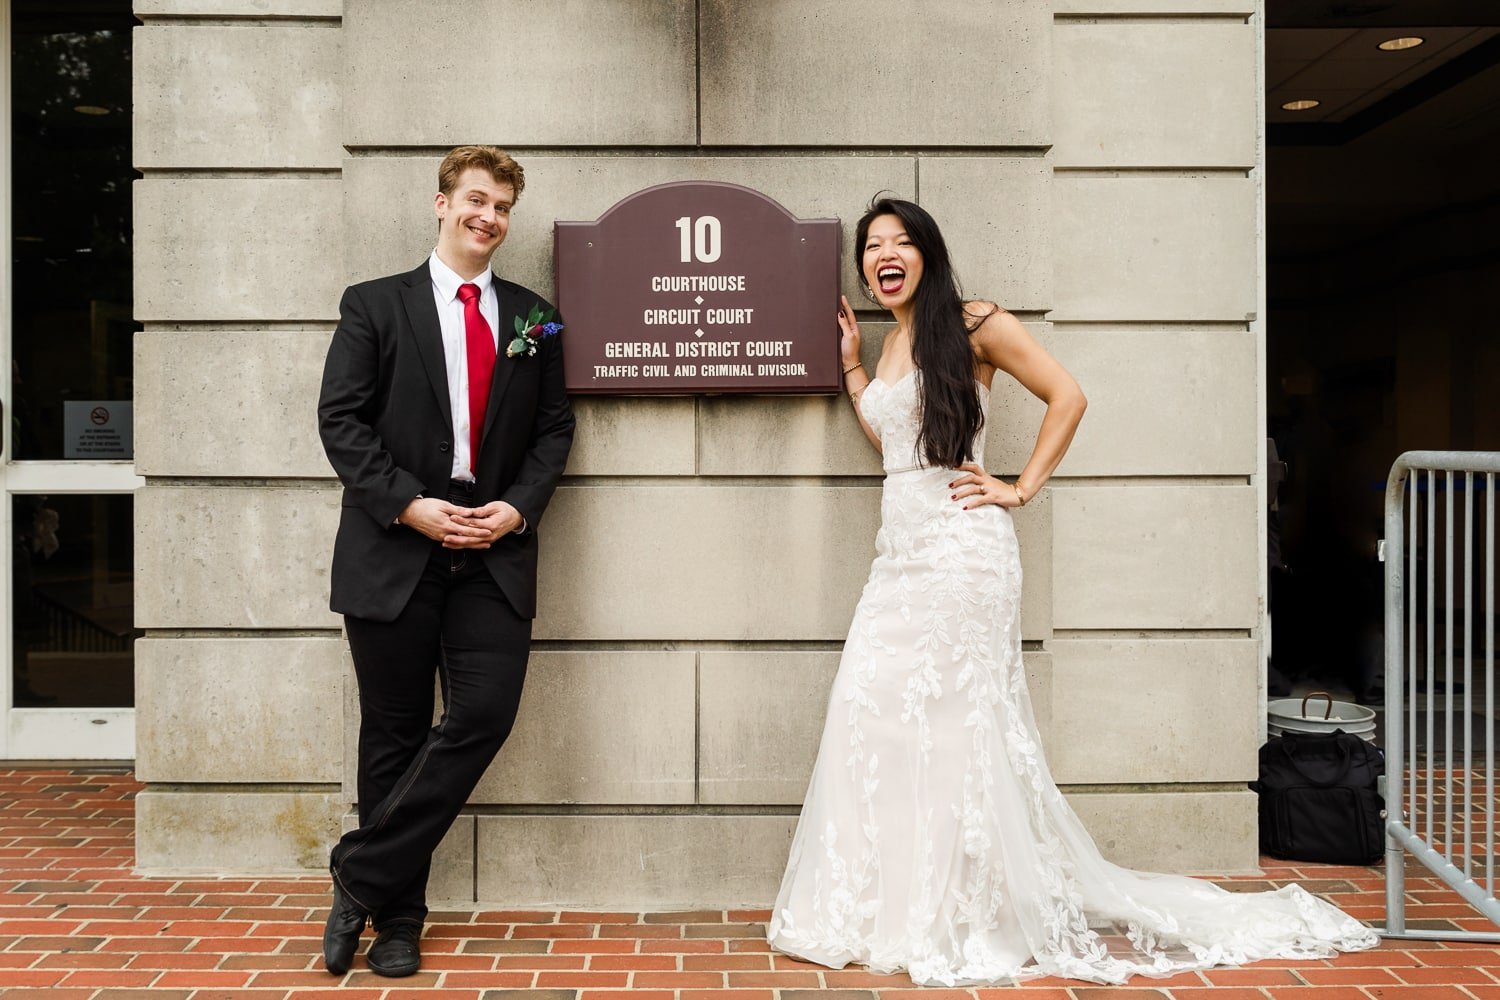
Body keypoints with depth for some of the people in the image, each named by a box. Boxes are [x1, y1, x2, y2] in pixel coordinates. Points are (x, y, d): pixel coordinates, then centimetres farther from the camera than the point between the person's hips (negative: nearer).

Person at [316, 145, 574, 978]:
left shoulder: (533, 320, 13)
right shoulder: (374, 305, 5)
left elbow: (554, 429, 11)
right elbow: (340, 419, -3)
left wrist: (517, 507, -6)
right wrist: (409, 505, -14)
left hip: (495, 551, 3)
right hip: (394, 550, -2)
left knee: (484, 715, -10)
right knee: (395, 735, 5)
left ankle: (361, 876, 7)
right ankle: (396, 917, 21)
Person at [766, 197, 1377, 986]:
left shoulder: (973, 326, -4)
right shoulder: (891, 343, 18)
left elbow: (1067, 397, -5)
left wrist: (1022, 487, -8)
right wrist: (849, 364, 19)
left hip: (959, 543, -7)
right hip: (899, 548, 8)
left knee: (953, 720, -4)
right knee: (868, 708, 3)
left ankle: (971, 915, 10)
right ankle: (890, 908, 15)